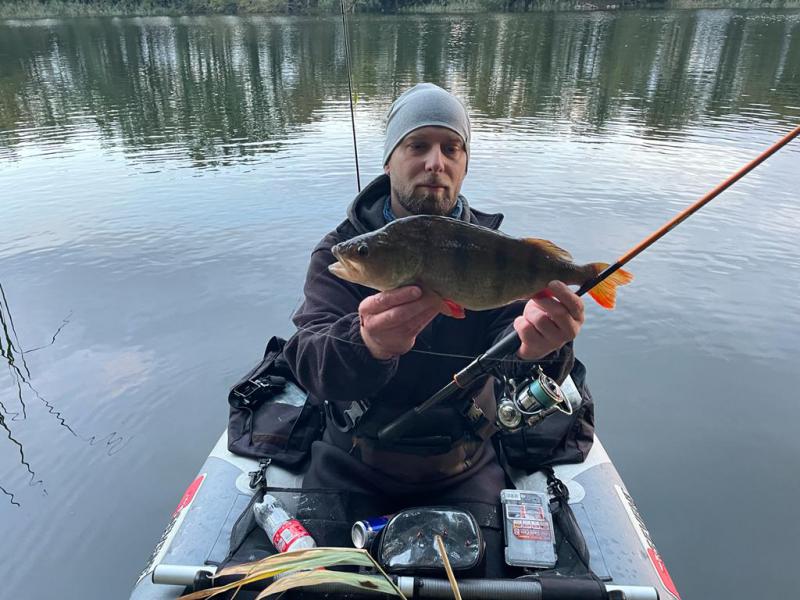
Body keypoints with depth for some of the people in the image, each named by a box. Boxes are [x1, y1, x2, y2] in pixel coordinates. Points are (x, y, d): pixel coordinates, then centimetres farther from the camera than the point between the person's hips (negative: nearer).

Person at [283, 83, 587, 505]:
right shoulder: (339, 250, -8)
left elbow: (505, 354, -17)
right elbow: (309, 362, -21)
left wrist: (534, 350, -41)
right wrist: (368, 344, -44)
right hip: (352, 467, 0)